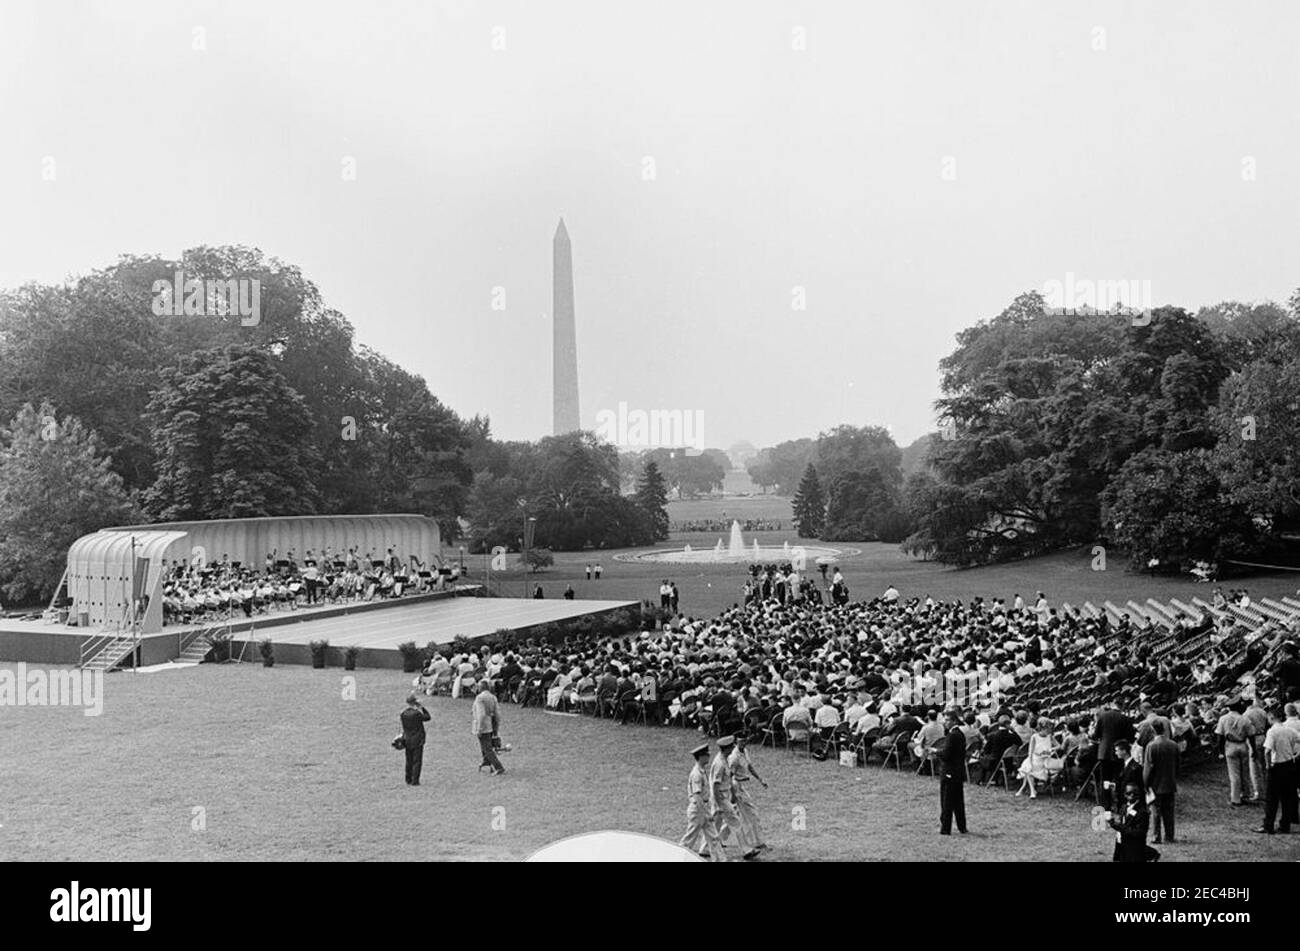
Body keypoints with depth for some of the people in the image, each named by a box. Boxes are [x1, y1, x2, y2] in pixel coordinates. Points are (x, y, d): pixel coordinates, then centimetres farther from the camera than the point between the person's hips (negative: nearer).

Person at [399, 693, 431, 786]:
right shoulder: (417, 713, -20)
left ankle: (408, 780, 20)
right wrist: (422, 707, -2)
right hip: (417, 740, -5)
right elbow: (427, 717, -4)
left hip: (407, 740, 6)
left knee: (409, 761, 15)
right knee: (417, 761, 1)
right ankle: (415, 781, 0)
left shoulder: (403, 714, -2)